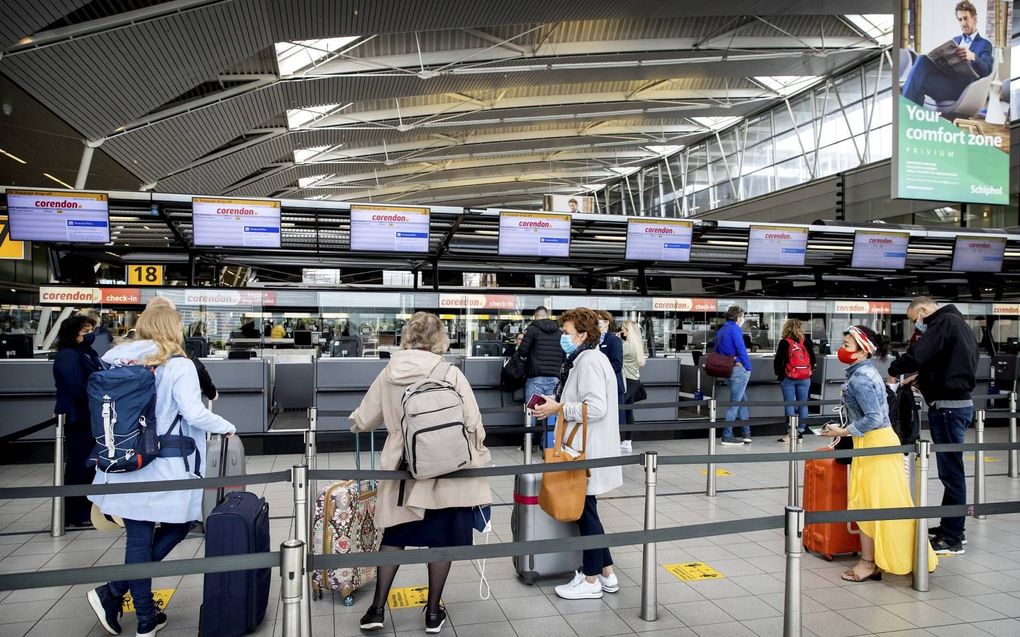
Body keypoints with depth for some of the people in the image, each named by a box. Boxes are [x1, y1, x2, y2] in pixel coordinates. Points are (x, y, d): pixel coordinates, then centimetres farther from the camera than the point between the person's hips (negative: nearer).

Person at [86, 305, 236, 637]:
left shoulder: (122, 362, 6)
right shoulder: (178, 366, -11)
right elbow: (195, 413, -19)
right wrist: (226, 427, -2)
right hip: (163, 469, -6)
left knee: (140, 538, 11)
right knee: (176, 527, 12)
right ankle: (112, 593, 10)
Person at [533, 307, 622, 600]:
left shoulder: (589, 360, -18)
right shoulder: (584, 358, 14)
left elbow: (596, 408, -25)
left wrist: (559, 408, -18)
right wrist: (556, 401, 8)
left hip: (589, 452, -10)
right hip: (583, 449, 10)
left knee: (585, 512, 2)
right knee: (586, 511, 17)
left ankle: (591, 581, 16)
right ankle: (606, 573, 27)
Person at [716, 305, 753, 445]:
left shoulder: (720, 330, 15)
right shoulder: (735, 329, -11)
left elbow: (717, 351, 16)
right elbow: (741, 350, -16)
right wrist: (748, 367, -7)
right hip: (739, 369, -8)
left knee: (743, 400, 16)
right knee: (735, 402, -4)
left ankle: (747, 433, 17)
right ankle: (727, 436, -1)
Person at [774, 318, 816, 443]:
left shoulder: (784, 343, -7)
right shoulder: (806, 342, 2)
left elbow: (778, 361, -6)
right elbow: (813, 359, 6)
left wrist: (778, 373, 8)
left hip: (788, 379, -3)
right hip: (805, 379, 3)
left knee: (790, 405, -1)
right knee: (803, 405, 9)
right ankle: (801, 431, 13)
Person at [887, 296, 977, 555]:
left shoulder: (945, 321, -12)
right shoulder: (959, 323, 18)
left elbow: (918, 354, -23)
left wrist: (895, 371, -8)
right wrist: (919, 378, 11)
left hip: (948, 406, -10)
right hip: (959, 401, 10)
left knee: (951, 470, -5)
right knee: (951, 469, 16)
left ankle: (952, 539, 2)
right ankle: (951, 527, 27)